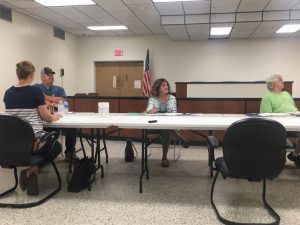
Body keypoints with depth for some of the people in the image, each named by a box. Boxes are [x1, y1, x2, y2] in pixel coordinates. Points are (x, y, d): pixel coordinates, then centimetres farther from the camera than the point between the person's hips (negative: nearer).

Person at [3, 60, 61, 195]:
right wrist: (55, 117, 15)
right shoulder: (35, 91, -12)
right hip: (33, 140, -6)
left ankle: (28, 169, 12)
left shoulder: (8, 93, 4)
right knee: (57, 147, 25)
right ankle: (33, 169, 3)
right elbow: (46, 117, -7)